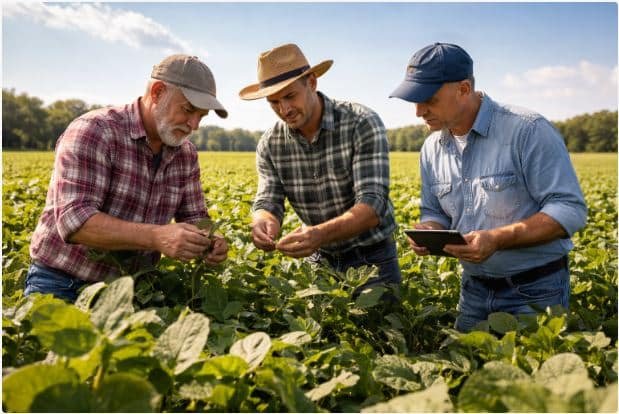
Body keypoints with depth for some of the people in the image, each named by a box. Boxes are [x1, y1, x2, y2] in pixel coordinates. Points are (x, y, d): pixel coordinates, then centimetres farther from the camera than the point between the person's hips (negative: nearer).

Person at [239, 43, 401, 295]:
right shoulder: (270, 145, -6)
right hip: (318, 258, 3)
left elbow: (373, 205, -28)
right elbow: (268, 202, -11)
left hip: (371, 256, -3)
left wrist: (320, 234, -45)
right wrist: (264, 223, -36)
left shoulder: (362, 124, -20)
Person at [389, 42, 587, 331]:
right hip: (474, 288, 6)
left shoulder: (528, 131, -19)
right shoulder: (431, 149, 1)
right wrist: (427, 232, -13)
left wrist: (497, 239, -30)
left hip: (535, 290, -5)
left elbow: (570, 210, -20)